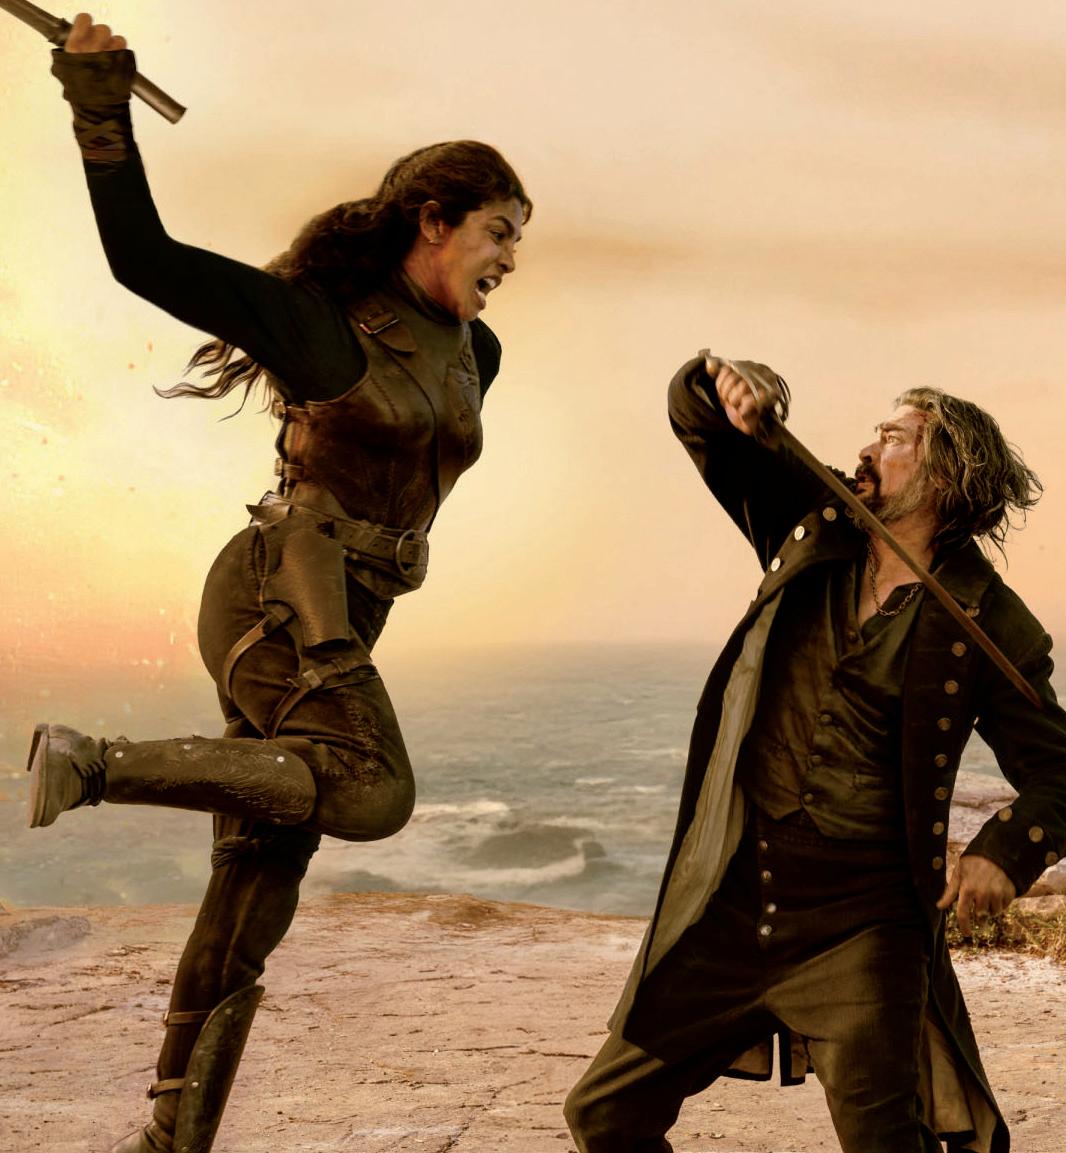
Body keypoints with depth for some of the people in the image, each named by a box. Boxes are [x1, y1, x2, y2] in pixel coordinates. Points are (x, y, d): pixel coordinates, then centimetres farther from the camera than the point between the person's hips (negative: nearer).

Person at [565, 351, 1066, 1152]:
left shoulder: (986, 622, -5)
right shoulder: (816, 525, 5)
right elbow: (696, 416, 9)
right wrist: (730, 388, -14)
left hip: (858, 930, -4)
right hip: (728, 908, 4)